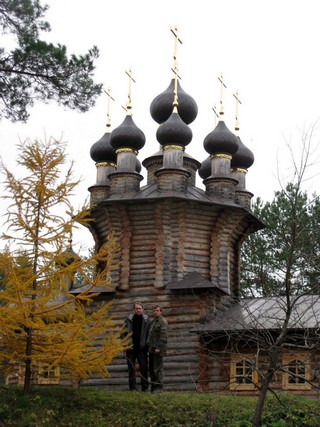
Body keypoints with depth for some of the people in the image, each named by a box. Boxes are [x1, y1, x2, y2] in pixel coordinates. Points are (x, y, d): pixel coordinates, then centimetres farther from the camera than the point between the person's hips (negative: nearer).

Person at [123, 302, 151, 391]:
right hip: (131, 347, 1)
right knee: (131, 367, 2)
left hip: (142, 347, 0)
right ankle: (133, 387, 6)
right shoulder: (129, 319, 5)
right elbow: (123, 332, 7)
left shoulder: (147, 320, 4)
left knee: (144, 367, 1)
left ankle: (145, 387, 8)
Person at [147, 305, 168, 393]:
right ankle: (153, 385, 16)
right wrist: (149, 346, 18)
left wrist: (158, 347, -22)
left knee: (158, 368, -9)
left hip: (158, 349, -9)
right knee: (151, 368, 9)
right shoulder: (153, 321, 20)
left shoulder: (163, 321, -8)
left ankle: (159, 387, -6)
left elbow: (163, 335, -17)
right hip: (152, 348, 9)